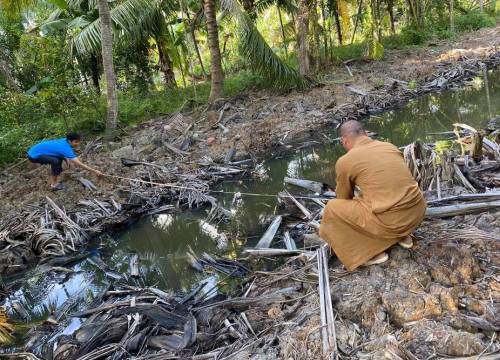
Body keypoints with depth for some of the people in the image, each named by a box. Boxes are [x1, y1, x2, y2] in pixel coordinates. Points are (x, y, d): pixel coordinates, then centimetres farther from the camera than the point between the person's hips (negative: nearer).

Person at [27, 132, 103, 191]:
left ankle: (54, 181, 19)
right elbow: (79, 164, -25)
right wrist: (95, 171, -21)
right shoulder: (66, 148, -26)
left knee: (60, 157, 15)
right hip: (34, 155, -9)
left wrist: (66, 160, 0)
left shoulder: (64, 141, -1)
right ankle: (54, 184, -10)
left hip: (37, 150, 9)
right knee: (55, 161, -27)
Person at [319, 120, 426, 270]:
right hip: (418, 212, 7)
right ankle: (402, 235, 23)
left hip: (392, 222, -7)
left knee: (332, 208, 8)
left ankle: (372, 252, 9)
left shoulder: (344, 161, -2)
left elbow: (344, 198, 15)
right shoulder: (390, 146, 14)